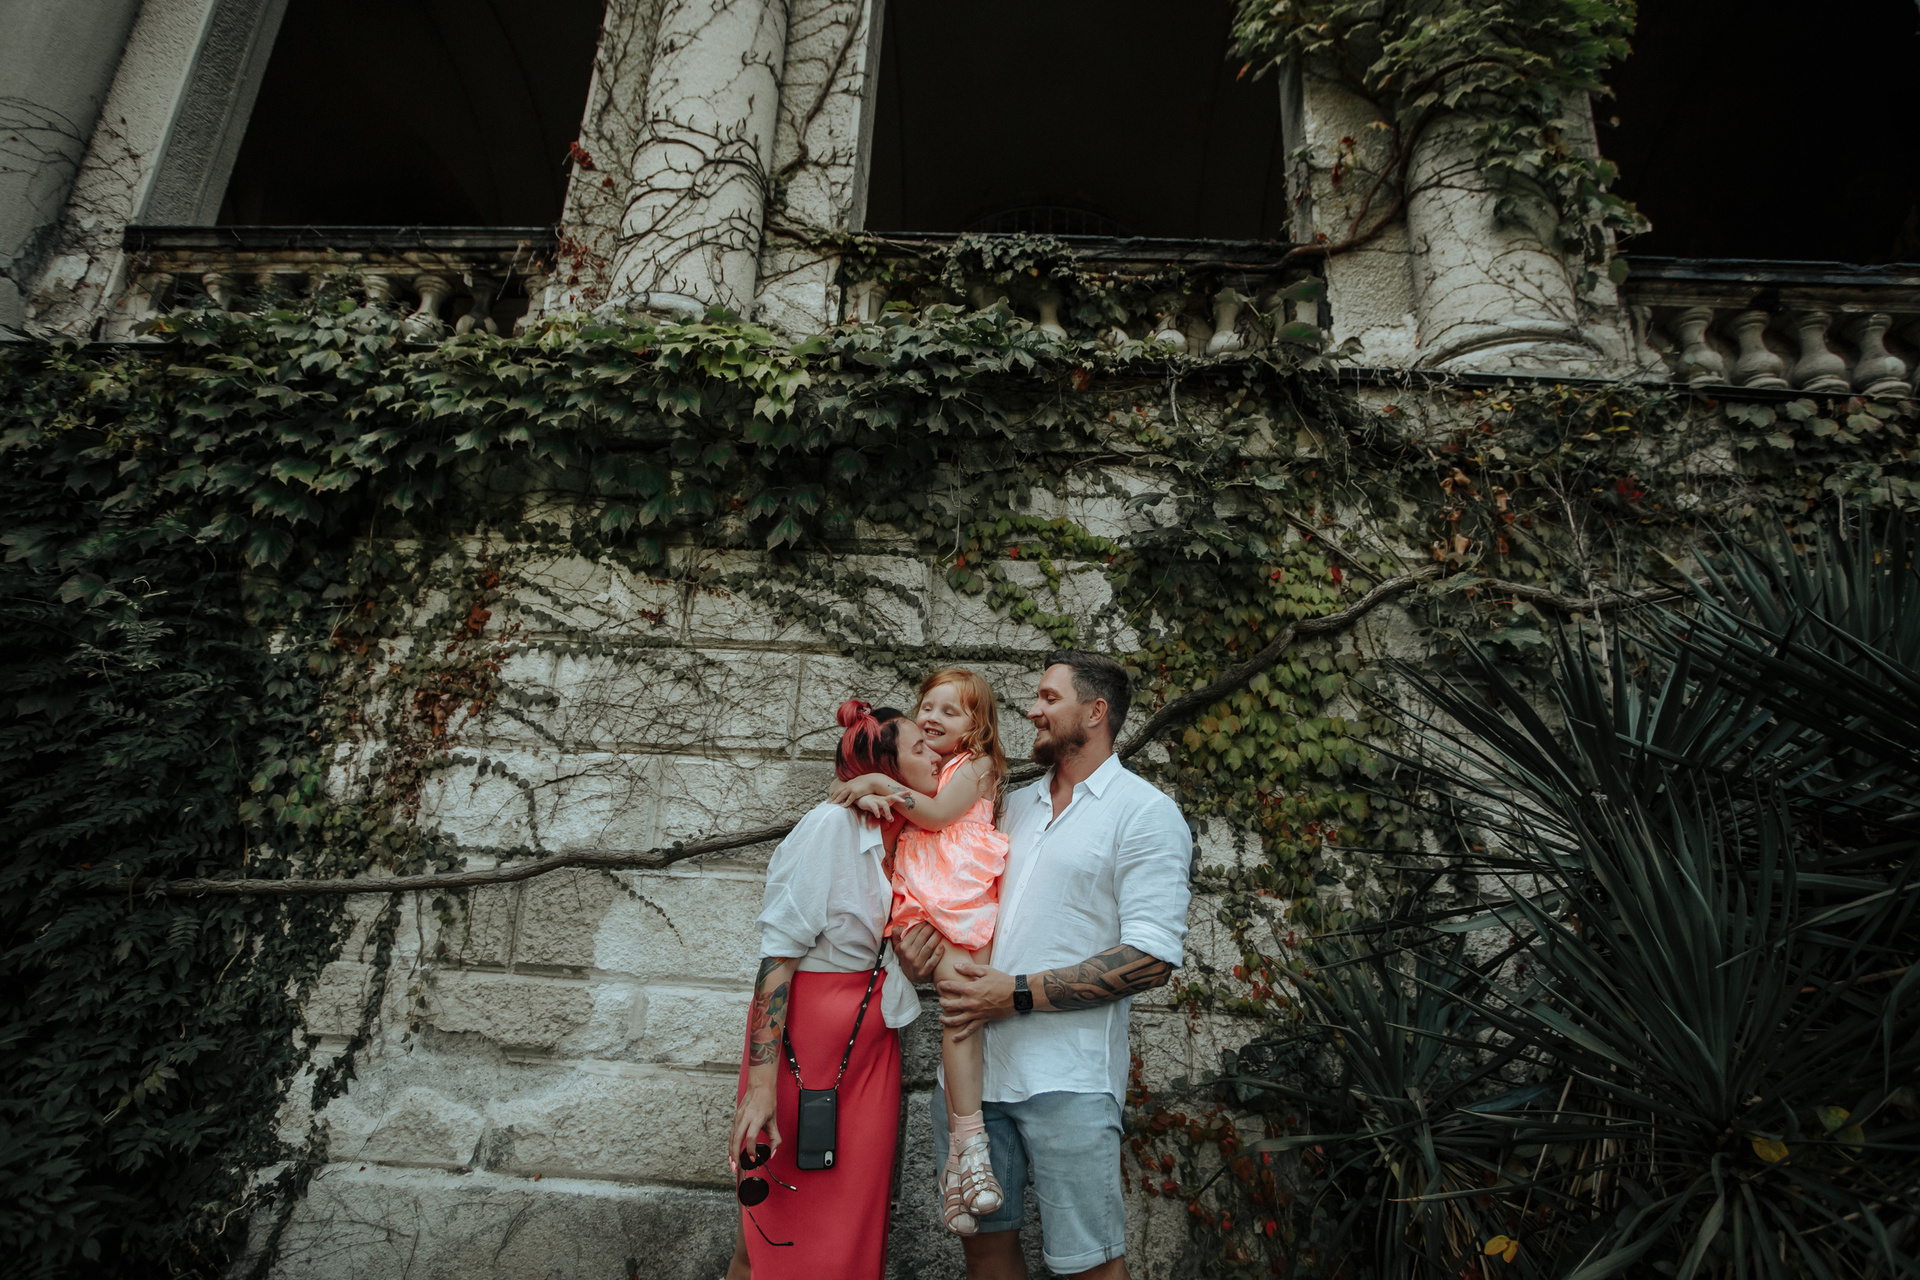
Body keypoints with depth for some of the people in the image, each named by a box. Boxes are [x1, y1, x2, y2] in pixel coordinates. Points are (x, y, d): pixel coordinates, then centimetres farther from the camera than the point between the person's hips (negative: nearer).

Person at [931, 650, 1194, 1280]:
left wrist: (1019, 994, -16)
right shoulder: (1015, 806, 15)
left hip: (1067, 1079, -6)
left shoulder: (1146, 812, -5)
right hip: (975, 1062, 6)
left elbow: (1152, 958, -14)